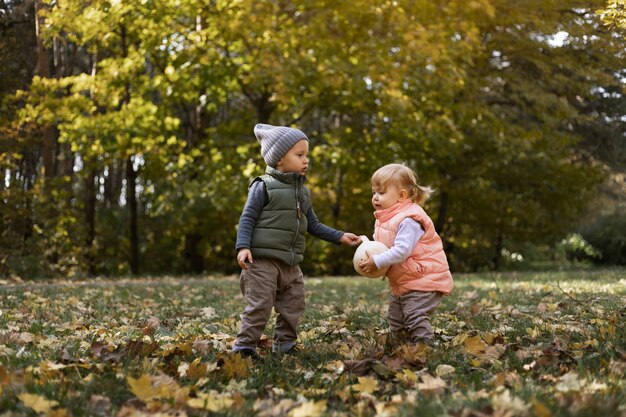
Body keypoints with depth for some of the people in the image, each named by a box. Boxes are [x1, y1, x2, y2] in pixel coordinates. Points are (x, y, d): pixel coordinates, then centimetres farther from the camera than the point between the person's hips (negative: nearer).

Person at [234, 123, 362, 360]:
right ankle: (244, 347, 1)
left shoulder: (302, 192, 15)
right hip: (263, 260, -7)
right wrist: (243, 247, -21)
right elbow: (247, 218, -9)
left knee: (293, 307, 11)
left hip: (290, 264, 7)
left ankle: (284, 345, 24)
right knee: (260, 306, -9)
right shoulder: (264, 187, -6)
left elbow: (313, 225, 20)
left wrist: (340, 237, 15)